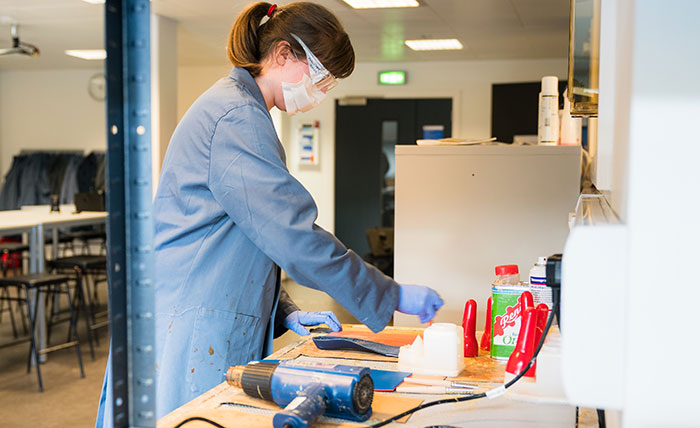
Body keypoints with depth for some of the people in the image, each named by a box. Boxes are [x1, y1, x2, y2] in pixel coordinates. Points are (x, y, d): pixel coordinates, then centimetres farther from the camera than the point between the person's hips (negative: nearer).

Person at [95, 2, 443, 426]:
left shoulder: (235, 109, 19)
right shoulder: (236, 116, -15)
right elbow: (295, 236, -20)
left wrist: (283, 311, 13)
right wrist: (393, 296, -13)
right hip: (192, 326, -10)